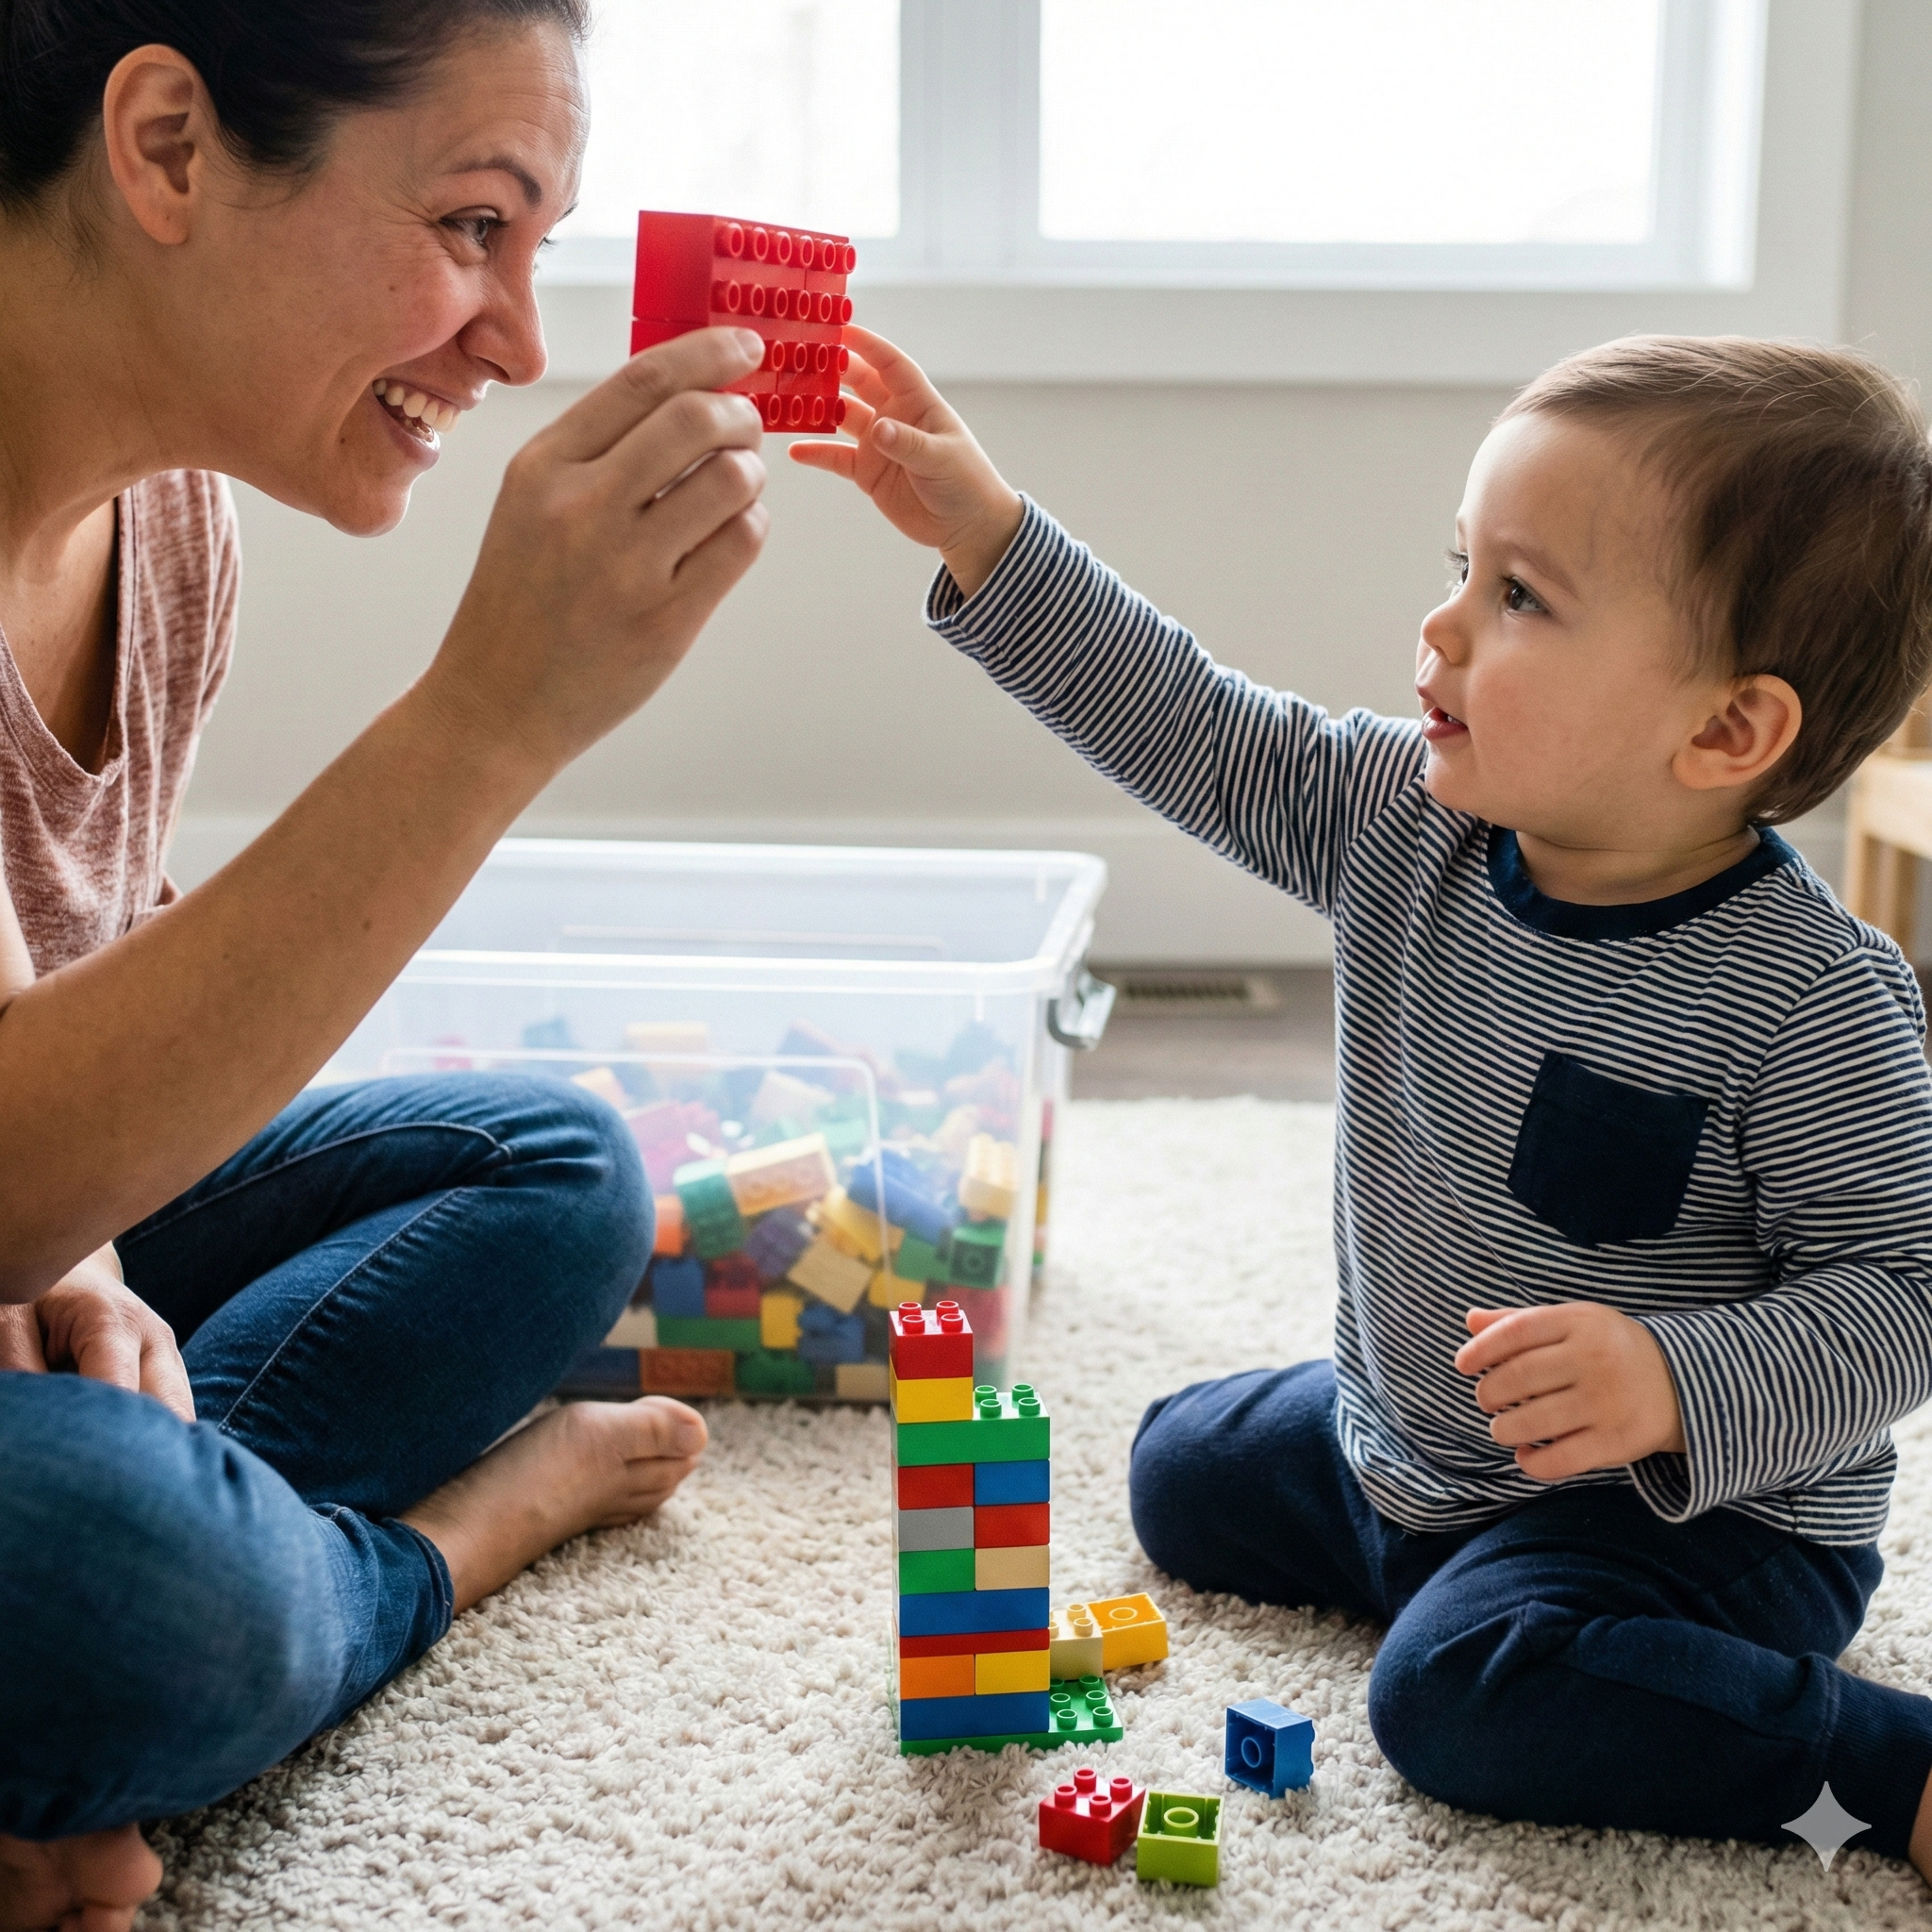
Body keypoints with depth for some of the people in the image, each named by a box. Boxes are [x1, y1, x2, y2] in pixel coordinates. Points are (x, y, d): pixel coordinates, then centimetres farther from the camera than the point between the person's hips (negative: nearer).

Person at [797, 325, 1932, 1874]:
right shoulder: (1408, 828, -9)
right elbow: (1186, 730, -5)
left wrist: (1675, 1387, -39)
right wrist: (984, 530, -11)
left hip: (1707, 1504, -7)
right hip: (1401, 1445, 8)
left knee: (1467, 1694, -31)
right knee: (1187, 1471, 20)